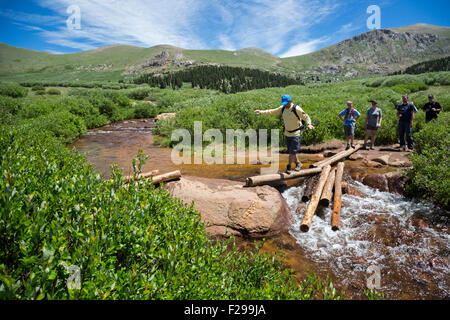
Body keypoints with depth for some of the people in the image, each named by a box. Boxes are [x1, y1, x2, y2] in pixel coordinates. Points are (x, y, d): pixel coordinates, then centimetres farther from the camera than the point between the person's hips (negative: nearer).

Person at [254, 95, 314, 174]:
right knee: (290, 151, 12)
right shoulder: (282, 108, 0)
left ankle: (289, 167, 6)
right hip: (287, 133, 6)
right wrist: (261, 112, 2)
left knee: (293, 151, -7)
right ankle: (298, 164, 30)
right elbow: (272, 112, 9)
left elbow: (306, 117, -19)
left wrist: (309, 124, -38)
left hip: (296, 134, -6)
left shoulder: (297, 109, -19)